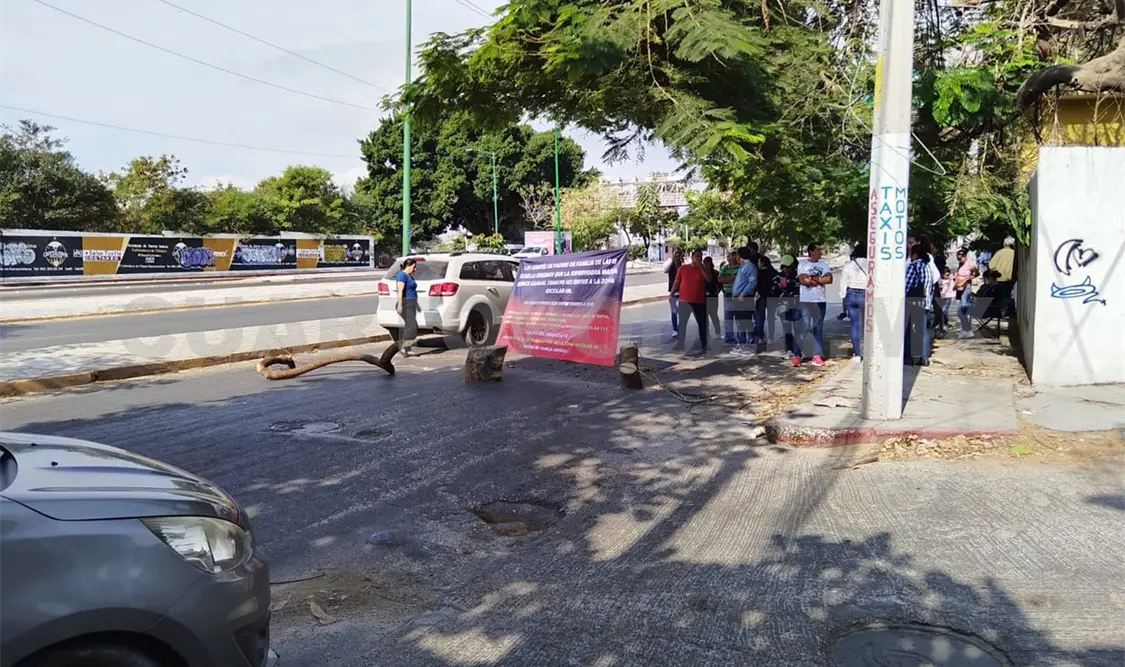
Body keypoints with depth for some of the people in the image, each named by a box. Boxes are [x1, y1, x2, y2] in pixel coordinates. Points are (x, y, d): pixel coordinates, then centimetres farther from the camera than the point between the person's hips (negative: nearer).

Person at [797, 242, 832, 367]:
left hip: (820, 300, 3)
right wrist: (820, 279, -6)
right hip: (805, 300, -3)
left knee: (818, 328, 4)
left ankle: (817, 355, 5)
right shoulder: (802, 264, 1)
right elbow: (803, 280, -13)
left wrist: (813, 278, -9)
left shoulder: (824, 264, 10)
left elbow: (829, 279, -3)